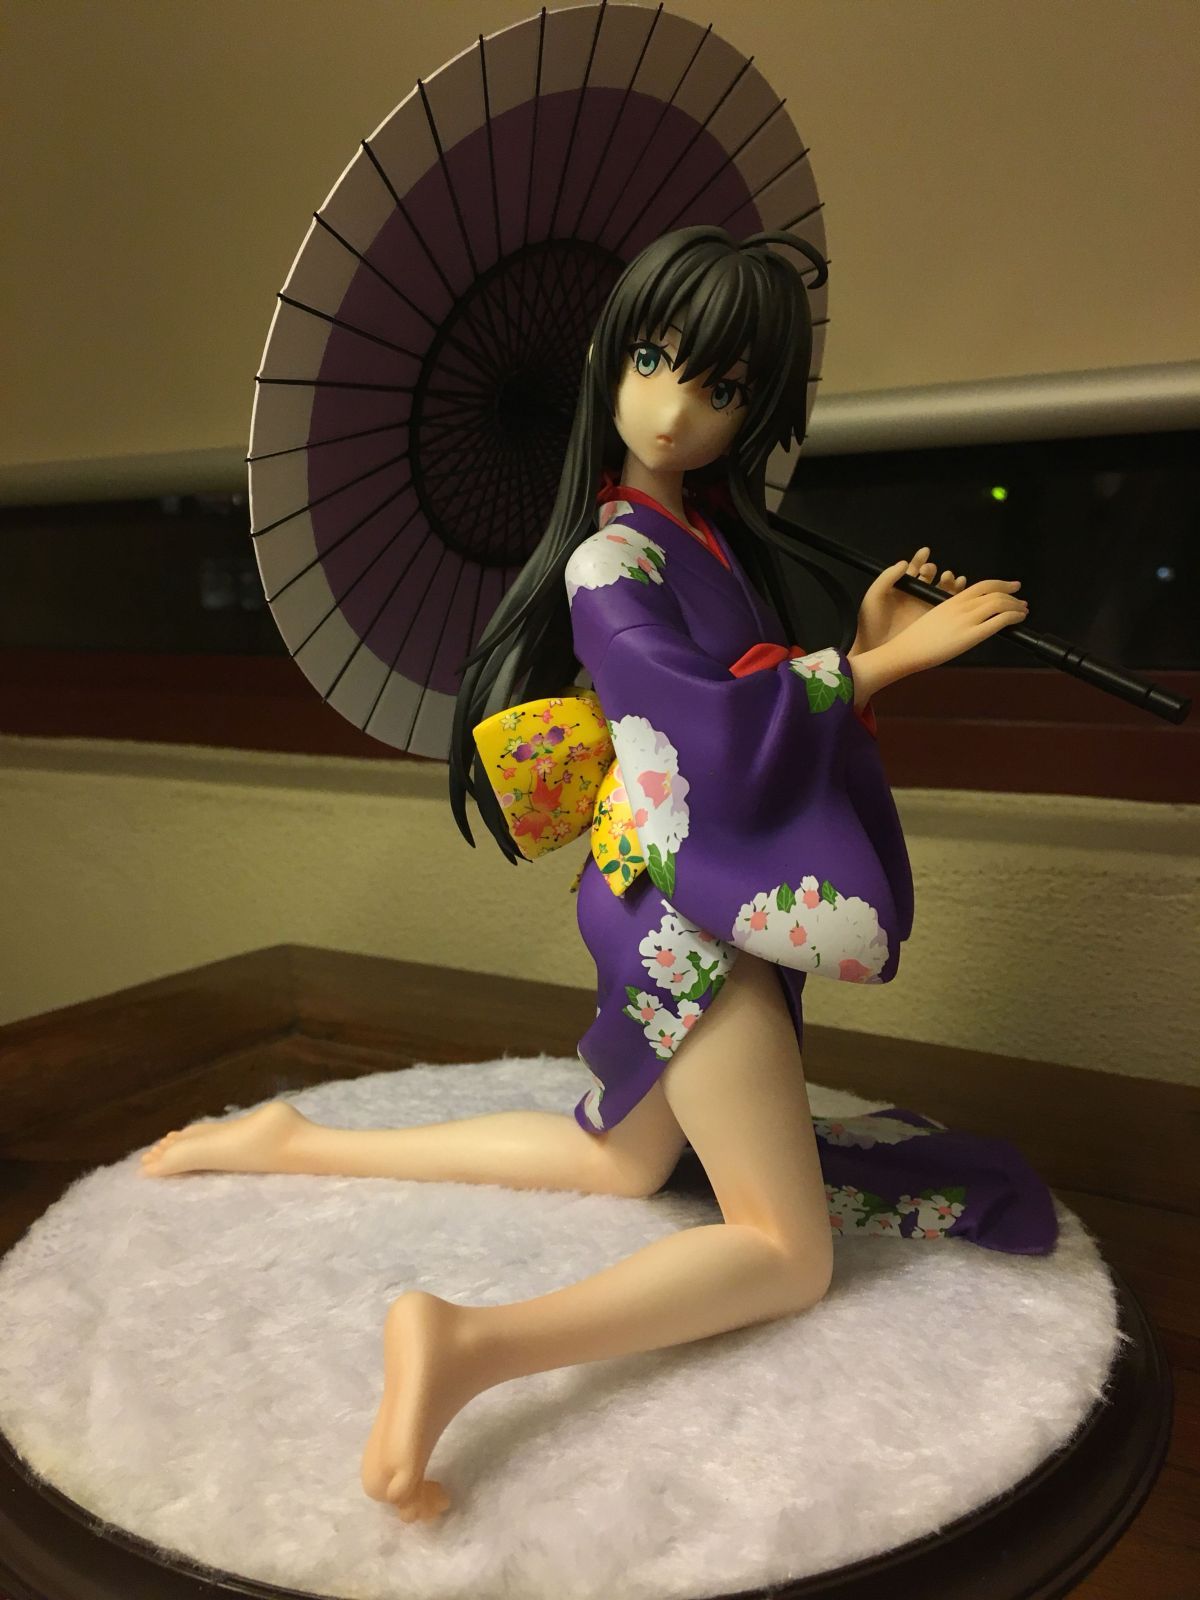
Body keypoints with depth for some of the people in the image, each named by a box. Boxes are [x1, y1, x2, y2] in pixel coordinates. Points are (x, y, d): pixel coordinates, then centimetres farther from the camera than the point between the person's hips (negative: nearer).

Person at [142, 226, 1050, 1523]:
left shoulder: (718, 531, 11)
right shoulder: (612, 562, -16)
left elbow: (769, 690, 12)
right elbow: (725, 735, -24)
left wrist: (864, 637, -1)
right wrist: (872, 666, -15)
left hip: (718, 904, 9)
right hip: (684, 915, -9)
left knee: (615, 1163, 24)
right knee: (791, 1254, -5)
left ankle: (294, 1144, 27)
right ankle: (470, 1345, -20)